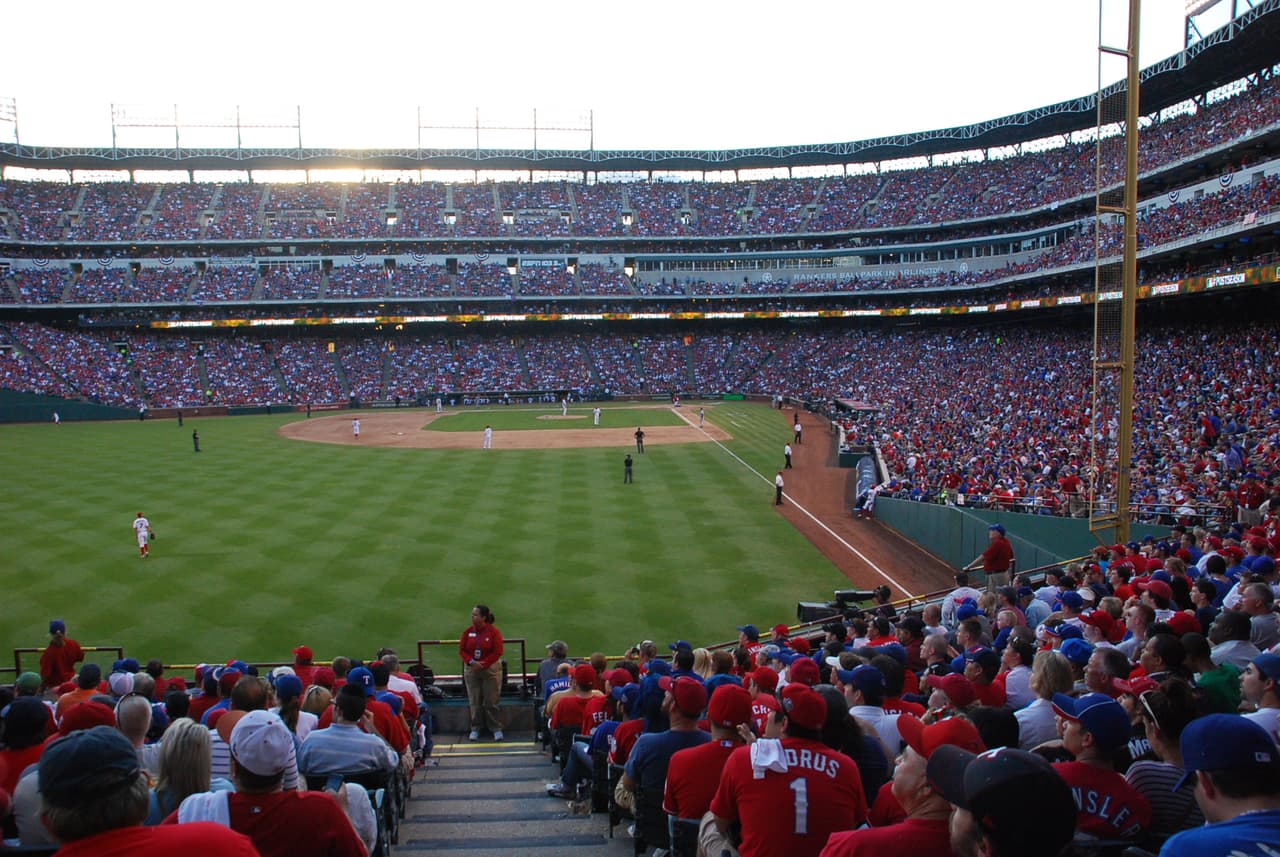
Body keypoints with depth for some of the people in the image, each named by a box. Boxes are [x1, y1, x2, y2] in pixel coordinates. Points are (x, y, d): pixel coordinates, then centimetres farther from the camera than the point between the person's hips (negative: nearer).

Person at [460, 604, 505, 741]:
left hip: (491, 669, -3)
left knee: (491, 702, 0)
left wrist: (483, 664, -15)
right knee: (474, 701, 7)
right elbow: (462, 649, 2)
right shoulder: (468, 632, 2)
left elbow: (497, 651, -11)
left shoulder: (494, 631, -8)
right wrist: (471, 662, -14)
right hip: (471, 670, 3)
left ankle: (496, 729, 10)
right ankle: (475, 729, 18)